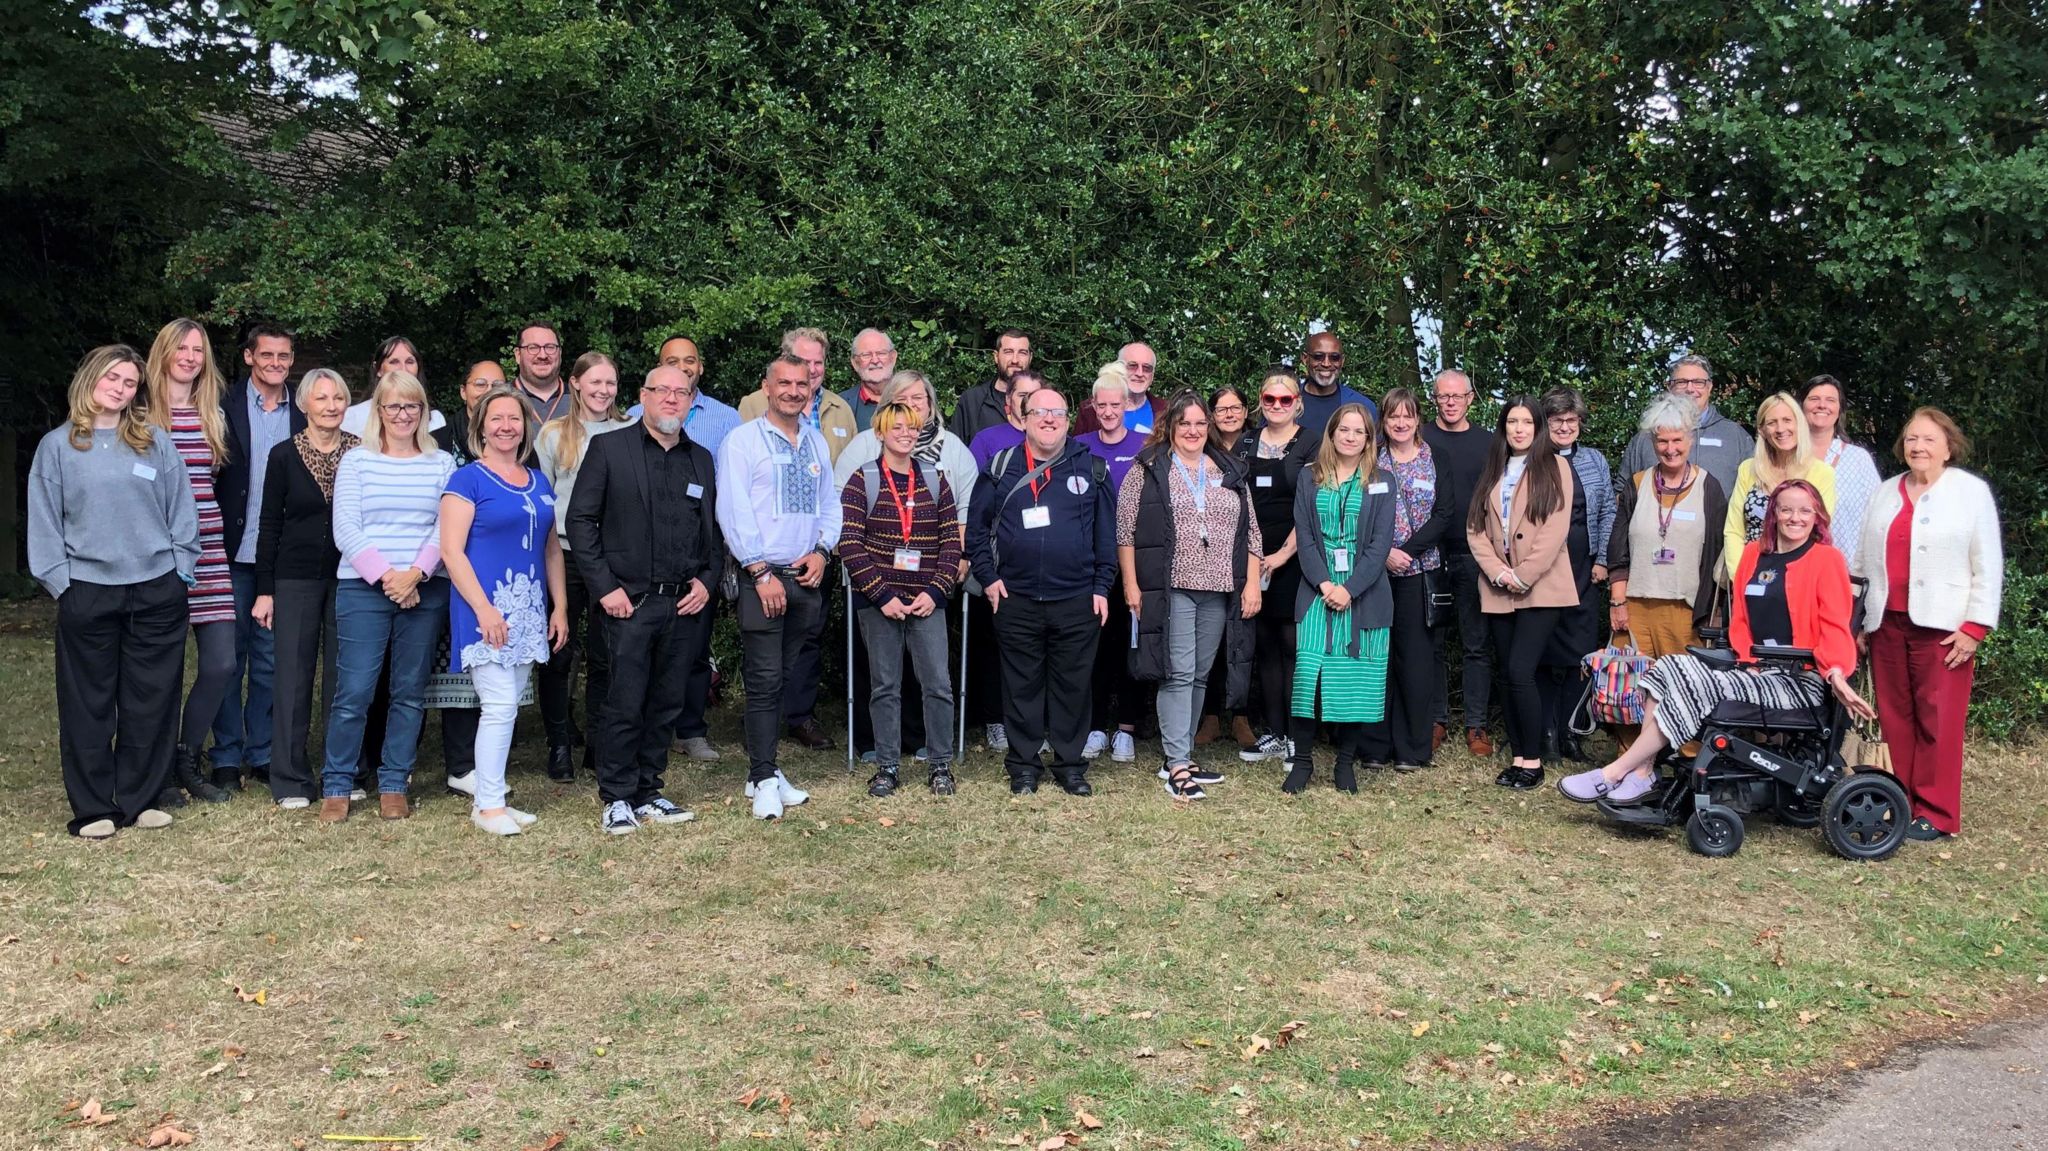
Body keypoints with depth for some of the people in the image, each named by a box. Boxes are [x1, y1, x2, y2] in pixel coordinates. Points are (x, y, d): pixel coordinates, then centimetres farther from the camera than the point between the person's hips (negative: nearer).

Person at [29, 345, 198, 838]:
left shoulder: (155, 443, 7)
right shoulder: (57, 446, 5)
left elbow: (182, 511, 7)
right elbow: (44, 521, 3)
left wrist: (181, 571, 0)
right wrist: (59, 580, -5)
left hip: (158, 593, 1)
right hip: (87, 591, -1)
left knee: (152, 703, 6)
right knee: (89, 705, 4)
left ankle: (140, 800, 17)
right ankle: (93, 809, 12)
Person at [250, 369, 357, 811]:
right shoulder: (284, 455, 0)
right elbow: (269, 525, 2)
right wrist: (264, 589, -1)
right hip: (296, 578, -1)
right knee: (294, 678, 1)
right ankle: (291, 780, 9)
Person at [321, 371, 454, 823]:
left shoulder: (442, 464, 8)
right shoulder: (356, 460, 5)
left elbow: (445, 528, 1)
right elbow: (345, 529, -2)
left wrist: (415, 574, -13)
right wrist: (386, 576, -11)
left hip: (424, 591, 2)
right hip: (363, 589, -1)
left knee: (410, 692, 5)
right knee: (353, 692, -4)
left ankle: (394, 786, 15)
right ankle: (336, 787, 8)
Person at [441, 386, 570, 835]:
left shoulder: (540, 483, 14)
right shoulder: (468, 479, -5)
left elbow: (552, 549, 18)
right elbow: (451, 550, -11)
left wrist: (560, 607, 11)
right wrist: (484, 609, -18)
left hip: (529, 611, 6)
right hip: (486, 608, -6)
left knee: (506, 708, 9)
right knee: (500, 707, -9)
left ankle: (488, 798, 17)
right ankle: (489, 804, 2)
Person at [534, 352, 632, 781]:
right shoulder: (553, 434, 5)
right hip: (564, 556, 0)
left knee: (605, 656, 5)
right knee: (558, 653, 2)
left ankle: (599, 745, 16)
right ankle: (560, 745, 13)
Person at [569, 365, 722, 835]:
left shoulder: (702, 460, 14)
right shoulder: (609, 448, 1)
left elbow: (715, 528, 18)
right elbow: (580, 519, -2)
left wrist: (707, 580, 3)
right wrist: (604, 586, -8)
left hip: (686, 603, 4)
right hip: (630, 601, -4)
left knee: (667, 704, 9)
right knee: (624, 705, -3)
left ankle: (647, 792, 20)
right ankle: (617, 798, 9)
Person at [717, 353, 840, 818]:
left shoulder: (817, 442, 15)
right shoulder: (743, 440, -3)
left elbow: (830, 504, 18)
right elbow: (733, 510, -10)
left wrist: (822, 550, 0)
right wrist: (761, 572, -14)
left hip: (807, 576, 5)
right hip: (762, 577, -5)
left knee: (785, 678, 9)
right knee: (765, 680, -7)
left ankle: (764, 768, 18)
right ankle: (763, 780, -1)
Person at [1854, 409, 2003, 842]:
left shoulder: (1972, 492, 4)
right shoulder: (1885, 493, 16)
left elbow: (1987, 566, 0)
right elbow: (1865, 561, 19)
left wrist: (1975, 627, -7)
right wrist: (1858, 620, 14)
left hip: (1942, 626, -4)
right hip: (1887, 624, 4)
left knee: (1938, 720, -5)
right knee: (1894, 717, 5)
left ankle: (1935, 815, 1)